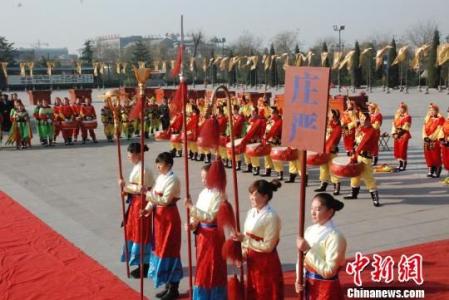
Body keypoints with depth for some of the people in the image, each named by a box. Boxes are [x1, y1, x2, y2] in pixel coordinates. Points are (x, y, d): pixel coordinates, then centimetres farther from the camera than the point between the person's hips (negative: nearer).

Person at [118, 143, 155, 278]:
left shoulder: (142, 169, -20)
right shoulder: (137, 167, 10)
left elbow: (141, 188, -22)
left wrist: (126, 185, -16)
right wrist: (126, 187, 0)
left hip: (141, 203, -10)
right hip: (135, 203, 10)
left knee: (141, 234, -1)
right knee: (135, 232, 16)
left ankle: (145, 266, 10)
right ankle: (142, 264, 26)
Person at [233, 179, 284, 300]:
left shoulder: (271, 217, -19)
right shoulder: (251, 212, 4)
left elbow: (268, 246, -21)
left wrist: (245, 240, -20)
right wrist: (244, 250, -7)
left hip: (267, 264, -8)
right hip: (253, 261, 8)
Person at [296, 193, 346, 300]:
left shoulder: (335, 237, -19)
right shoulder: (309, 230, 3)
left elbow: (328, 271, -22)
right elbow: (301, 259, 9)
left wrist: (308, 250, -23)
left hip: (327, 289, -7)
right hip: (309, 286, 7)